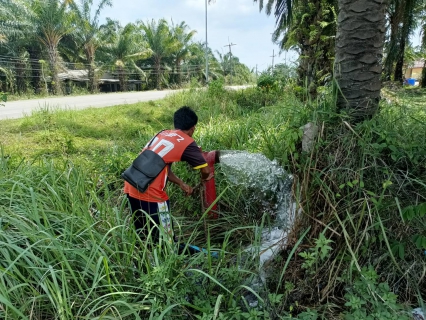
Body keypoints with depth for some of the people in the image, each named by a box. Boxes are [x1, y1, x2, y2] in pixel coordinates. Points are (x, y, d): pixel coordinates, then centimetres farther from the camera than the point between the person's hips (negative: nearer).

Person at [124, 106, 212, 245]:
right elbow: (206, 171, -1)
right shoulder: (187, 142, -5)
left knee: (143, 236, 24)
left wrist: (181, 184, 14)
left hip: (132, 187, 8)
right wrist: (204, 178, 21)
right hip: (150, 192, -8)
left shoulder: (163, 134, 17)